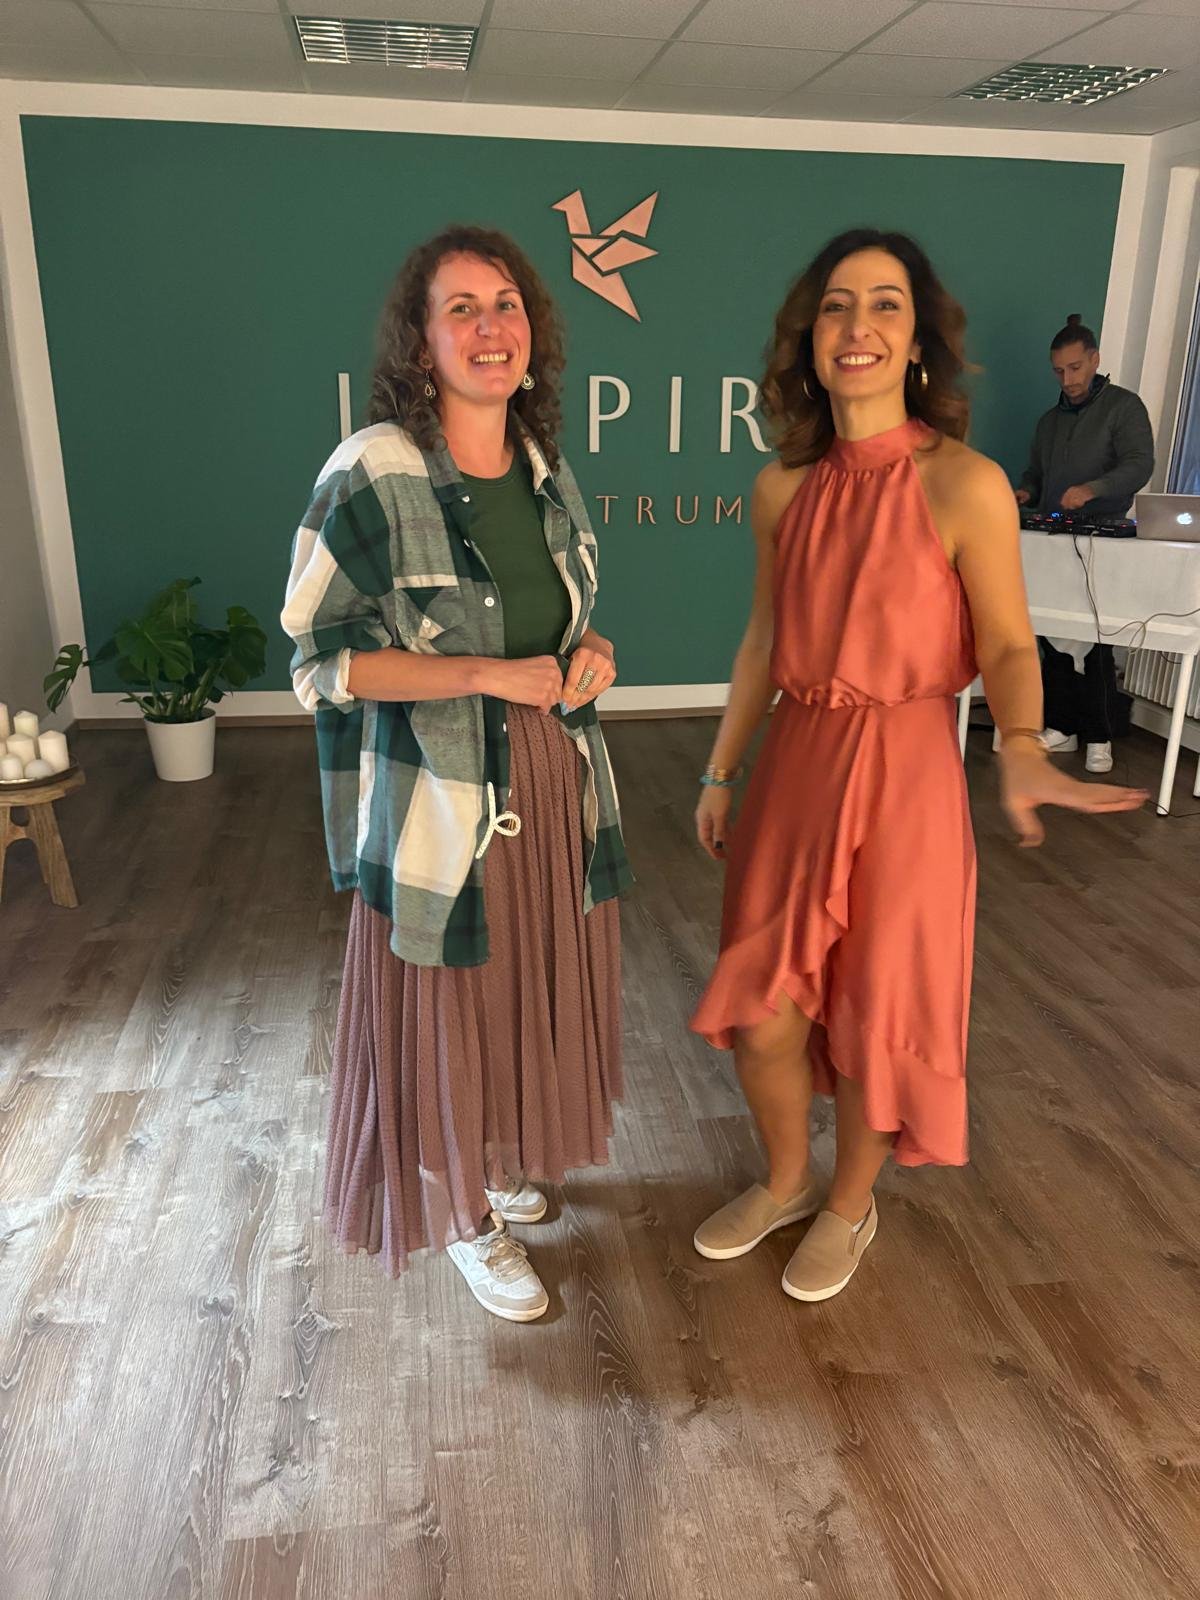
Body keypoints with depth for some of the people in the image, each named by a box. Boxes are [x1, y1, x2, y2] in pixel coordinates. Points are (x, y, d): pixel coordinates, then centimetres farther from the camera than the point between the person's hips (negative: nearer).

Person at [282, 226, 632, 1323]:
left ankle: (505, 1160, 47)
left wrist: (588, 651, -6)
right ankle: (467, 1220, 34)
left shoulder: (545, 470, 4)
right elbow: (323, 658, -16)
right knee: (452, 1004, 8)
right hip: (439, 796, -6)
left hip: (554, 779, 7)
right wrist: (492, 677, -22)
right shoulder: (371, 476, -16)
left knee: (536, 985, 20)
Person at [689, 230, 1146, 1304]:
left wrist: (1022, 750, -27)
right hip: (794, 768, 4)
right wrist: (721, 772, 12)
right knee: (758, 1011, 10)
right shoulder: (783, 489, 3)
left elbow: (1009, 647, -7)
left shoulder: (966, 486, -12)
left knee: (872, 1010, 10)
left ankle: (851, 1206, 38)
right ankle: (786, 1182, 39)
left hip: (903, 774, -4)